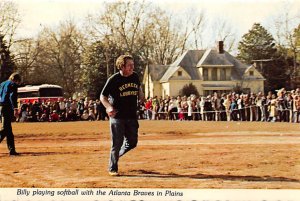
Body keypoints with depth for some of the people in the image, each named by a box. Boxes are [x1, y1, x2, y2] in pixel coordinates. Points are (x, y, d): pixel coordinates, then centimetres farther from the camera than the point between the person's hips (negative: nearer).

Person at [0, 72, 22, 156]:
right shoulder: (13, 85, -4)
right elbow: (12, 97, -17)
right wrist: (15, 108, -22)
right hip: (7, 108, -8)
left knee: (8, 129, 13)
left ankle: (12, 149, 15)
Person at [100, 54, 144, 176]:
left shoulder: (135, 77, 4)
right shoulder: (114, 79, -11)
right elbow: (103, 96, -7)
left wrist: (141, 97, 3)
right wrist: (109, 107, -25)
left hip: (132, 116, 5)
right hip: (117, 116, -5)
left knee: (132, 142, 7)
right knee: (117, 143, -1)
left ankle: (116, 155, 33)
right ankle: (112, 168, 13)